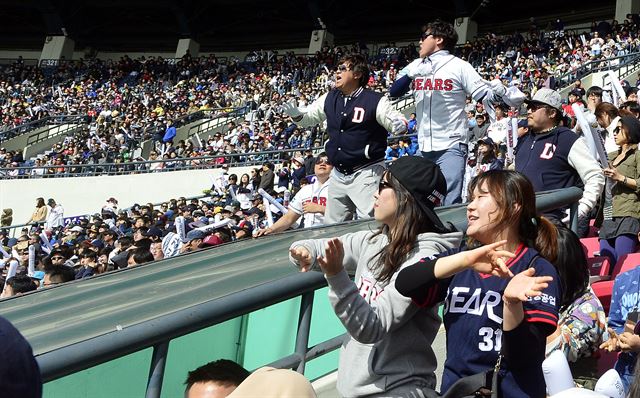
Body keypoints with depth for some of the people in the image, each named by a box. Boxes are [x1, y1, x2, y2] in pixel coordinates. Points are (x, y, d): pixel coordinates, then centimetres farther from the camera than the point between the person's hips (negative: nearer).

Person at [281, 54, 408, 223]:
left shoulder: (376, 101, -12)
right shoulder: (329, 99, 7)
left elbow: (399, 125, -10)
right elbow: (308, 116, 20)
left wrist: (399, 125, -33)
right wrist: (296, 114, -2)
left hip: (365, 174, -7)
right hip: (338, 174, 7)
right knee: (331, 227, 15)